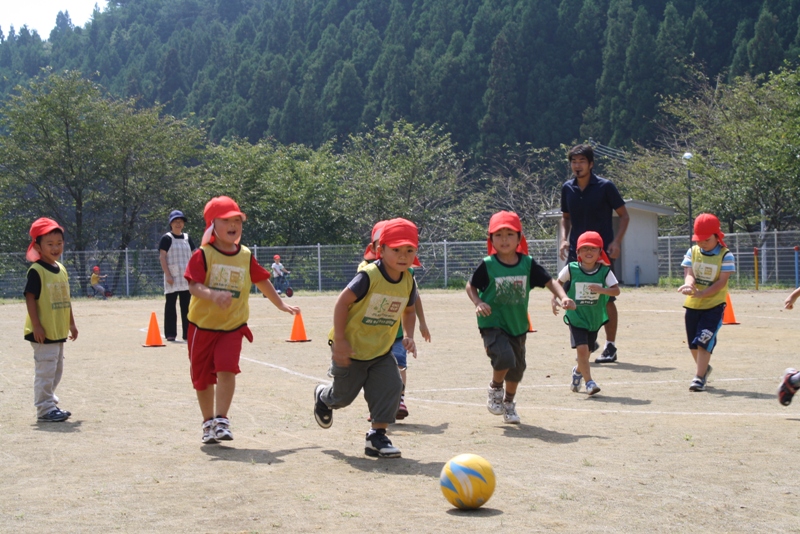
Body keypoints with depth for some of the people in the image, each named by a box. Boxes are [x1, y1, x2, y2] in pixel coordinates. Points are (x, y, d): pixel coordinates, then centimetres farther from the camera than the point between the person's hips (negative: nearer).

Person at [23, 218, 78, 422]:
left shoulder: (61, 269, 11)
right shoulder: (36, 271, -13)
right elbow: (30, 298, -16)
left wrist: (71, 323, 18)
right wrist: (36, 325, -20)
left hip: (59, 331, 8)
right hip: (43, 332, -8)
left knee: (56, 370, 15)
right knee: (45, 370, -5)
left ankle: (51, 404, 26)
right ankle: (45, 409, 1)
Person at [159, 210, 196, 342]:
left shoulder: (187, 238, 13)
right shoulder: (166, 238, -1)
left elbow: (193, 257, 14)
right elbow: (162, 257, -7)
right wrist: (167, 275, -15)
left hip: (186, 277, 5)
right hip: (172, 277, -5)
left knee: (186, 306, 6)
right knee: (170, 305, -1)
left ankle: (187, 333, 10)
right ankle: (170, 334, 2)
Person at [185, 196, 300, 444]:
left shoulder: (246, 256, 3)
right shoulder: (203, 255, -10)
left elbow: (262, 281, 17)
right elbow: (194, 286, -21)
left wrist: (281, 305, 24)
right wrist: (213, 294, -41)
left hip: (233, 325, 1)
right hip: (202, 324, -1)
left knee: (227, 368, -18)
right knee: (203, 376, 8)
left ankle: (221, 420, -11)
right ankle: (208, 422, 27)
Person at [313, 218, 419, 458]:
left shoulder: (408, 282, -5)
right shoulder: (369, 276, -24)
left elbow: (408, 311, 13)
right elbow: (342, 301, -21)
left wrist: (408, 336, -3)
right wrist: (339, 340, -22)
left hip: (381, 350, 5)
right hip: (351, 348, -5)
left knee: (391, 387, -13)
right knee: (344, 395, 12)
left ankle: (377, 436, 0)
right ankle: (323, 396, 49)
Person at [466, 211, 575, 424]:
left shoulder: (528, 264, -4)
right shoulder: (487, 265, -11)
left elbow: (549, 282, -3)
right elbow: (470, 286, 0)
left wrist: (563, 297, -20)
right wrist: (478, 303, -18)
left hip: (518, 325, 4)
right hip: (492, 324, -4)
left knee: (517, 368, 15)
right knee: (505, 357, -26)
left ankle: (509, 403, 41)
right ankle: (495, 388, 5)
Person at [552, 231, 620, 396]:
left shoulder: (604, 271, -6)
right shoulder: (571, 269, -7)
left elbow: (616, 290, -13)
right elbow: (558, 283, 8)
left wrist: (601, 290, -29)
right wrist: (554, 299, -3)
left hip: (595, 318, 2)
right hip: (576, 316, -2)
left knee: (587, 351, 15)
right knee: (582, 348, -18)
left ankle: (578, 371, 46)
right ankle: (589, 382, -9)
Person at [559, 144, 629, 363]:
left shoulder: (605, 186, -6)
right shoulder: (567, 188, 6)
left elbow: (624, 215, -1)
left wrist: (616, 241, -13)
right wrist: (564, 239, 3)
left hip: (602, 251, -4)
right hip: (575, 252, 4)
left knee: (606, 299, -1)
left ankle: (610, 347, 9)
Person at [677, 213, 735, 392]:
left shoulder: (726, 255, -10)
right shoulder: (692, 252, 1)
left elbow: (722, 282, -17)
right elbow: (688, 273, -11)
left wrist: (701, 293, -31)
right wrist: (689, 284, -37)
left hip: (714, 305, -4)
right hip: (692, 304, 4)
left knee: (703, 341, -15)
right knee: (693, 343, 14)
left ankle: (699, 377, -10)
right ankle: (704, 369, 38)